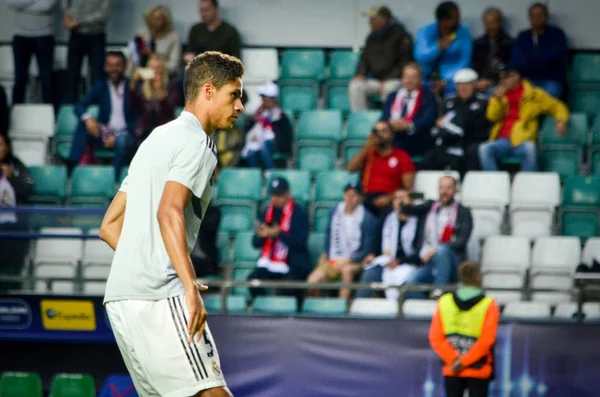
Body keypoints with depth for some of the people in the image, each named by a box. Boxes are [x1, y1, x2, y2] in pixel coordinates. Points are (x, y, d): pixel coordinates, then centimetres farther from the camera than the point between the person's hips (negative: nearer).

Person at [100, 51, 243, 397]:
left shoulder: (157, 139, 25)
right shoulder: (196, 142, -3)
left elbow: (110, 226, 25)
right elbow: (169, 213, -20)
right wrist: (191, 287, -27)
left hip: (120, 298, 9)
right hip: (161, 298, -9)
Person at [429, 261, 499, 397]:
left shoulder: (444, 302, 0)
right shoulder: (488, 305, -10)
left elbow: (435, 338, -7)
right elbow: (486, 340, -18)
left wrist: (454, 360, -9)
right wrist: (464, 361, -14)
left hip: (452, 371, 3)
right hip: (479, 371, -3)